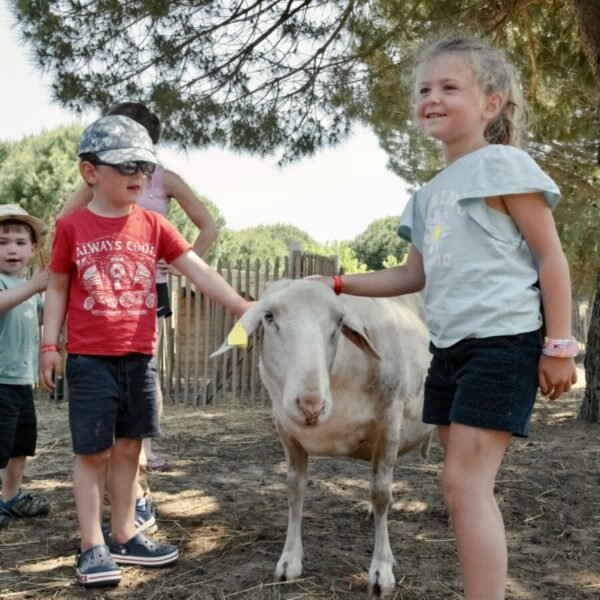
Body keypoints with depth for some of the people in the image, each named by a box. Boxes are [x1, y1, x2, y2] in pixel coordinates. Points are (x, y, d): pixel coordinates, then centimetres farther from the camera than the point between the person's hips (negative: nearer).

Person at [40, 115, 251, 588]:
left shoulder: (153, 225, 4)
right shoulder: (72, 227, -2)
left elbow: (200, 273, -2)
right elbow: (57, 289, 4)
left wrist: (246, 309, -11)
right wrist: (49, 345, -3)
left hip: (140, 358, 3)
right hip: (90, 358, -3)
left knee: (128, 447, 12)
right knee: (92, 451, 3)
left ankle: (124, 537, 25)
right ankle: (92, 546, 14)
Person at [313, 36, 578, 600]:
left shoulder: (503, 165, -5)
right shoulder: (429, 193, 17)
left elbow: (551, 257, -8)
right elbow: (413, 275, 22)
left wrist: (559, 344, -12)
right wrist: (338, 284, 15)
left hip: (502, 341, -8)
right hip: (448, 346, 8)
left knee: (465, 481, -14)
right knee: (461, 483, 10)